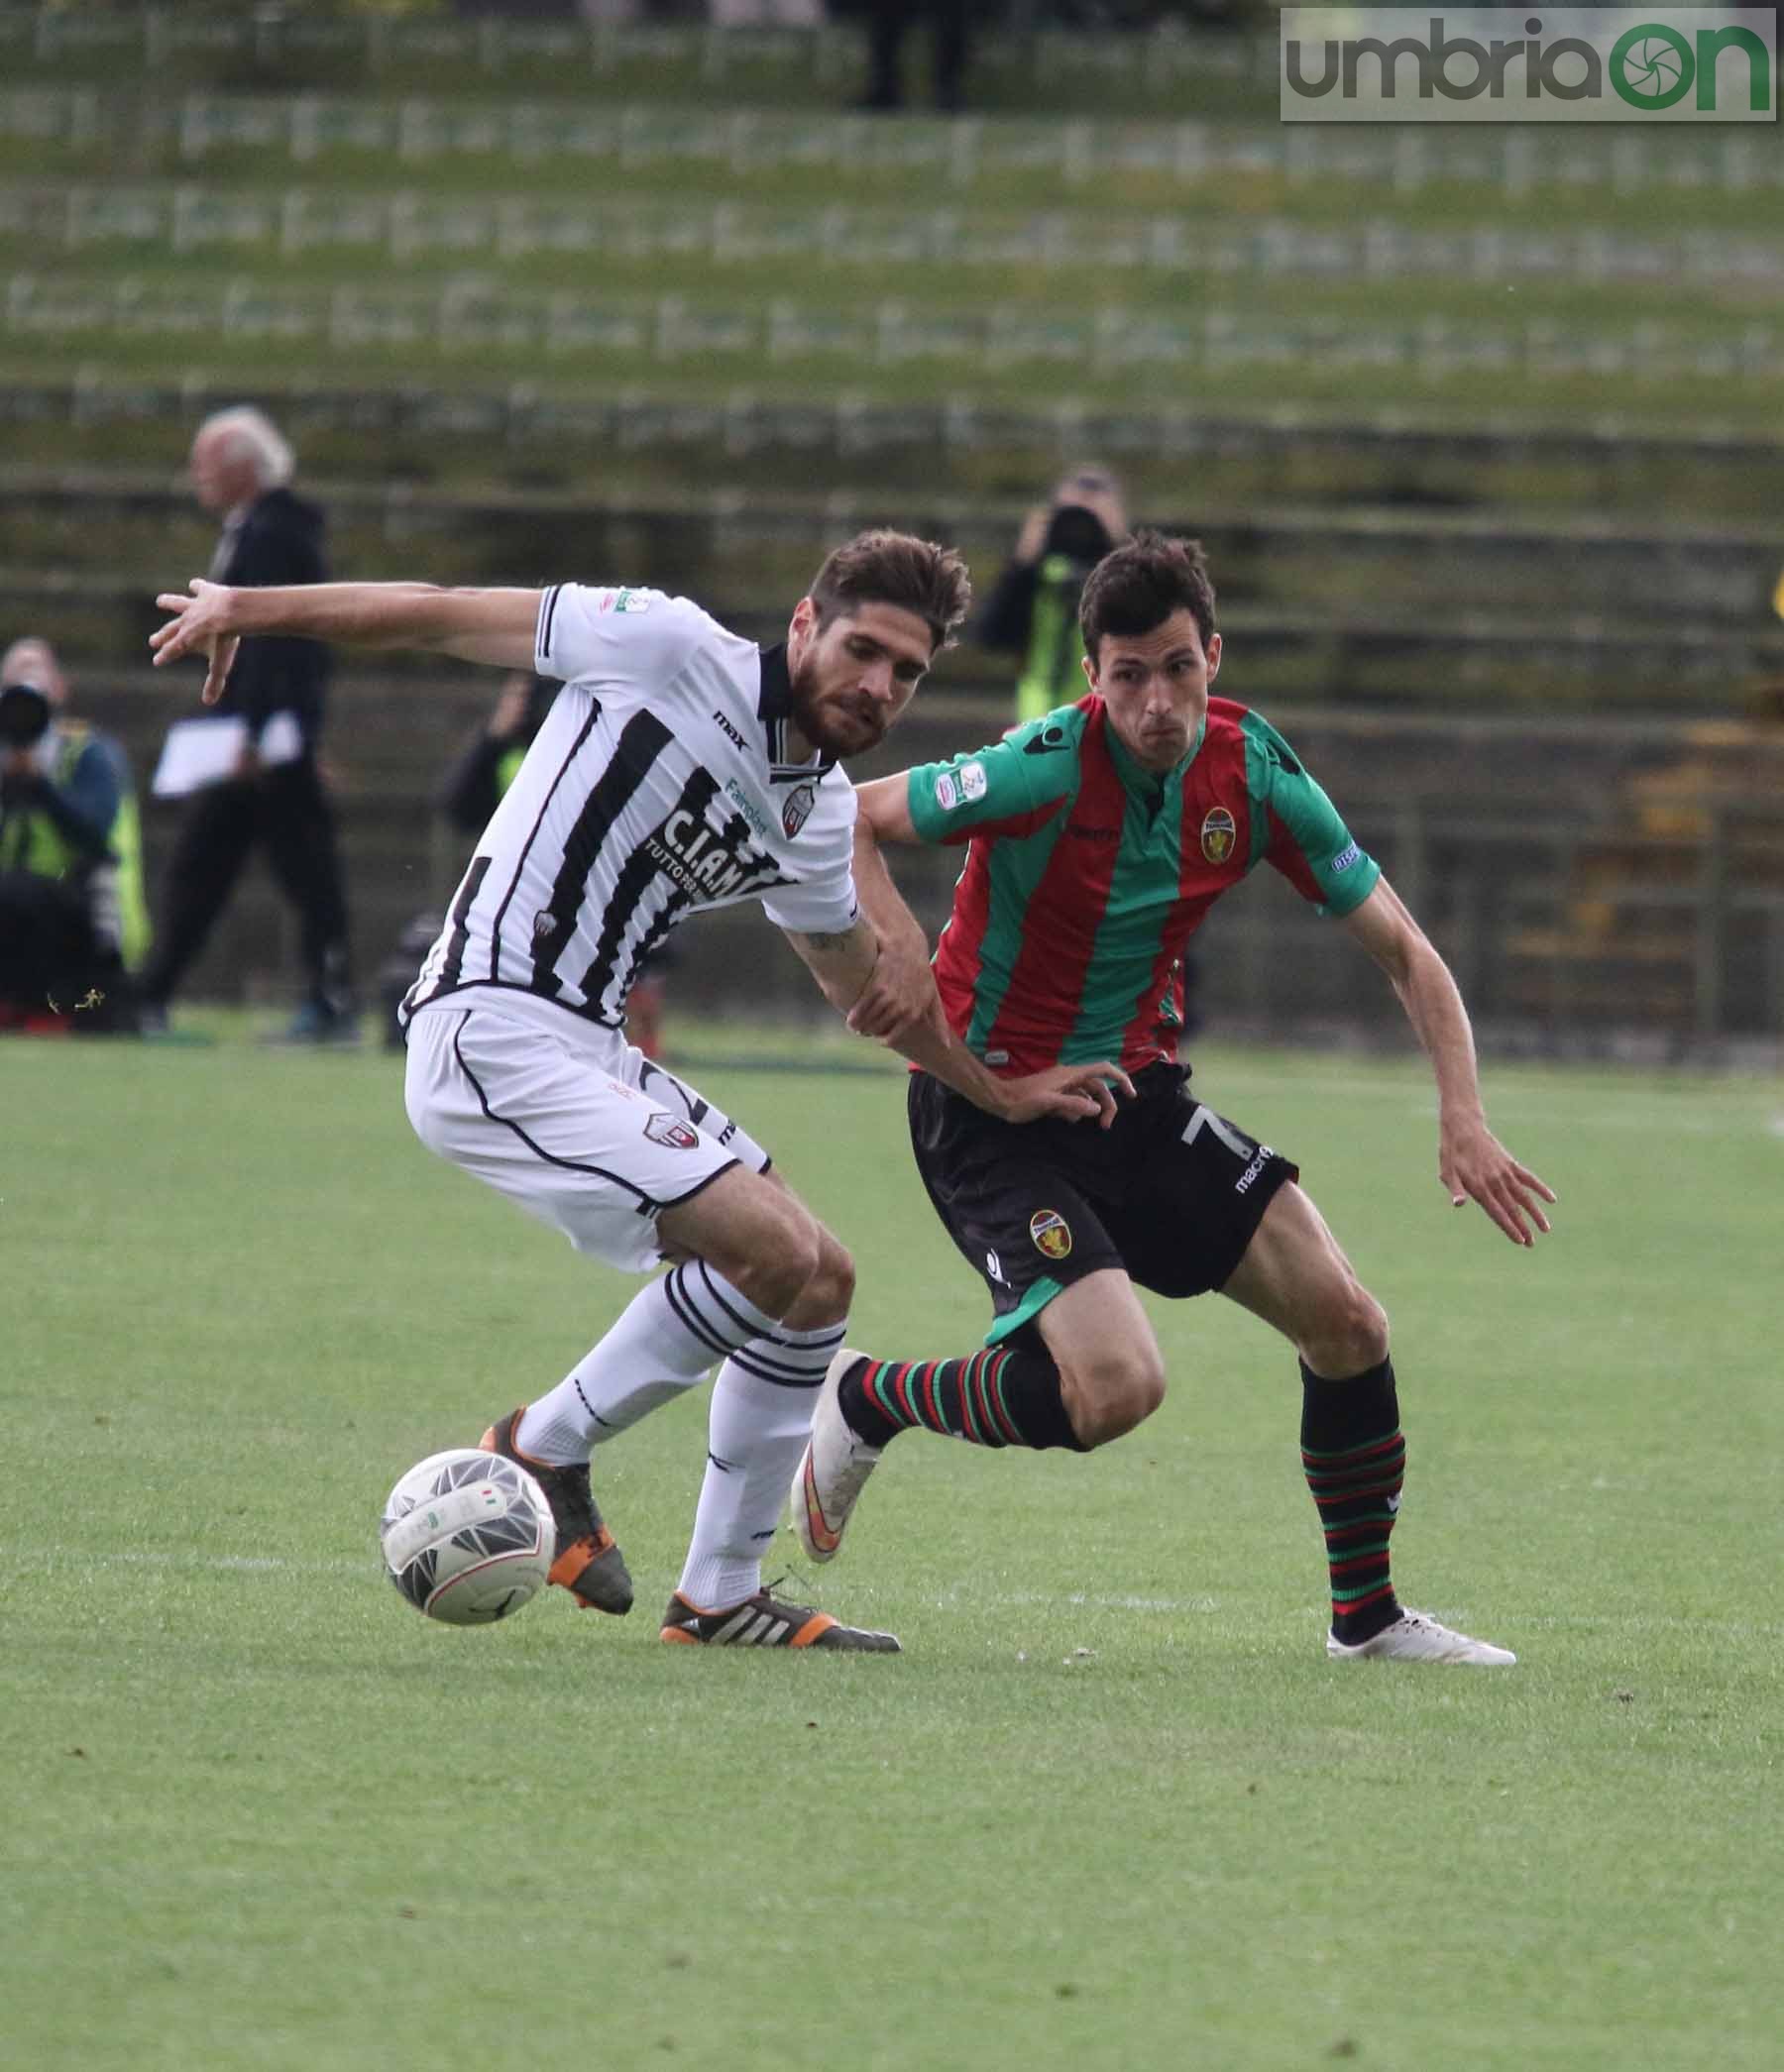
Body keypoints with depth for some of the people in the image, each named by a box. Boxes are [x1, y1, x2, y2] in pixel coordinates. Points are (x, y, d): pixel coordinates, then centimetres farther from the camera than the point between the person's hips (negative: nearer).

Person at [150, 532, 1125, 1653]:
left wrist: (1002, 1091, 30)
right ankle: (547, 1450, 0)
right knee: (779, 1253, -18)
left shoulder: (822, 813, 14)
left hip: (591, 1050, 9)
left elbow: (867, 981, 32)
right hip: (494, 1031, -9)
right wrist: (249, 607, -3)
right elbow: (451, 617, -3)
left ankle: (723, 1597, 14)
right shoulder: (675, 651, -9)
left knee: (817, 1281, 7)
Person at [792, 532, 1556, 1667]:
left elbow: (1402, 946, 0)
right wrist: (900, 953, -35)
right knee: (1117, 1385, -24)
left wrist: (1464, 1118, -11)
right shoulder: (1051, 767, -24)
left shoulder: (1254, 773, -8)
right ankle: (869, 1399, 3)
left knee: (1347, 1324, -1)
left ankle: (1368, 1613, 18)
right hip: (991, 1108, -6)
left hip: (1135, 1094, 6)